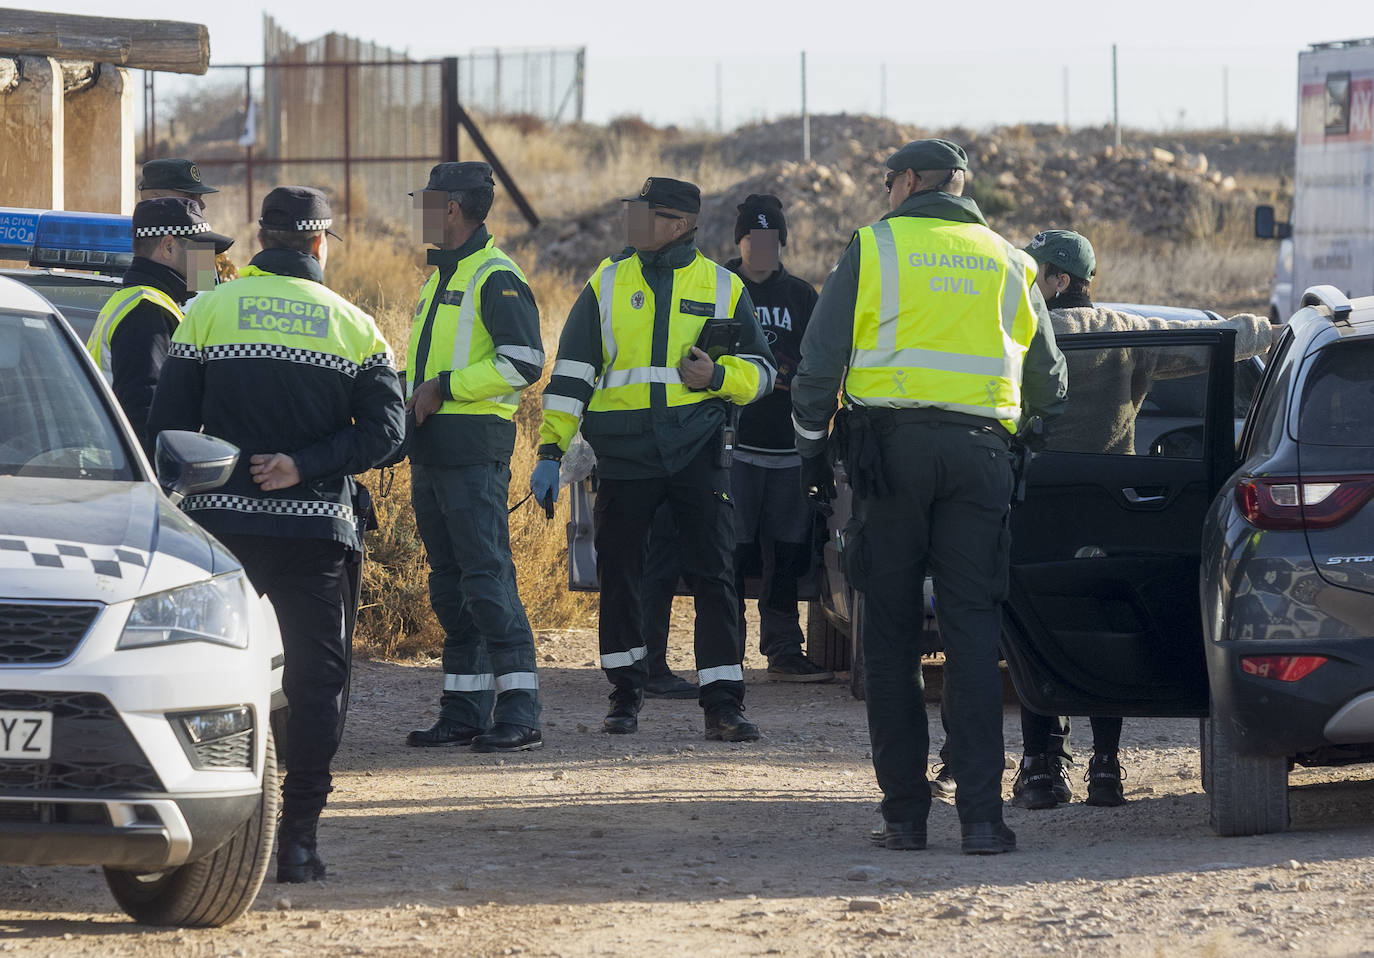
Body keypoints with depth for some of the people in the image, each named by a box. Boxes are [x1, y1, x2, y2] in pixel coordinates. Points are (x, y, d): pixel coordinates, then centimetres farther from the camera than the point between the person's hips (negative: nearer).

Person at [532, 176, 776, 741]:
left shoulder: (723, 288, 7)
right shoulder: (607, 285, 8)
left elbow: (761, 372, 10)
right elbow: (572, 371, 7)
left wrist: (718, 375, -12)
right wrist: (551, 449, 0)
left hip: (697, 453, -1)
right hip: (624, 455, 1)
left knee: (713, 577, -6)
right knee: (619, 577, 6)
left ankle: (723, 703, -5)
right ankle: (625, 694, 20)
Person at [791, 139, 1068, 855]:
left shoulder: (873, 248, 5)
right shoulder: (1007, 264, 15)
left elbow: (820, 360, 1)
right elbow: (1048, 381, 21)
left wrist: (812, 449, 10)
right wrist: (1023, 431, 36)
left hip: (891, 443, -2)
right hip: (980, 451, 2)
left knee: (891, 630, 3)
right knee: (972, 628, -1)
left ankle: (904, 810, 2)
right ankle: (981, 814, -10)